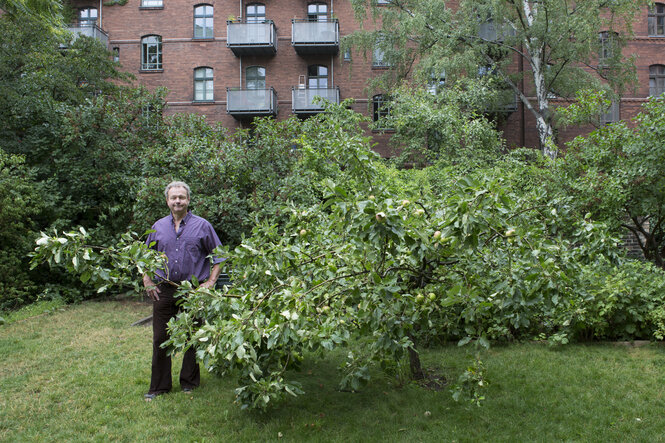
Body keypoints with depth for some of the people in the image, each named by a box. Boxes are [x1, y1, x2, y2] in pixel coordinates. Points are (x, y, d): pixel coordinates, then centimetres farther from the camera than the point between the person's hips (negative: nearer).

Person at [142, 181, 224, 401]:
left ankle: (189, 383, 22)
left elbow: (218, 256, 3)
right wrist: (147, 281, 7)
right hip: (164, 290, 3)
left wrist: (210, 282, -5)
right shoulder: (158, 226, 9)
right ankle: (159, 385, 19)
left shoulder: (202, 225, 0)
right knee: (160, 338, 6)